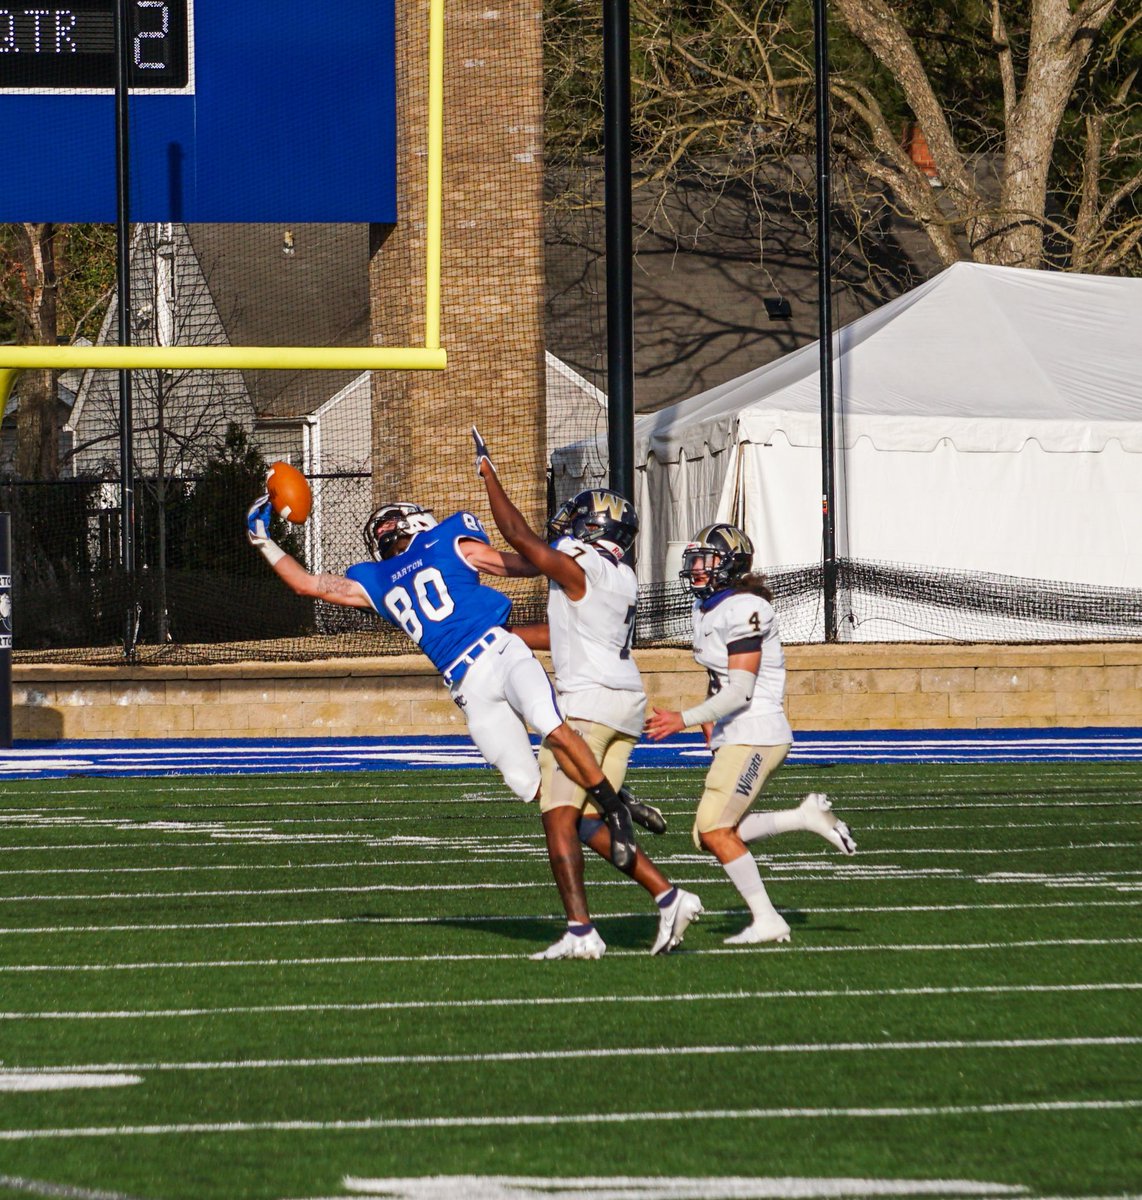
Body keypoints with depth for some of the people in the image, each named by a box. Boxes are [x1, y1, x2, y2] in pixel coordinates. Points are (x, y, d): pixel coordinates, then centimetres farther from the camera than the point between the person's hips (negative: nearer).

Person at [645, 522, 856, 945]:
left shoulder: (743, 611, -16)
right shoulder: (706, 610, 13)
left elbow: (740, 692, -21)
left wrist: (685, 719, -24)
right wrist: (709, 718, 10)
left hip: (755, 735, -10)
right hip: (732, 736, 10)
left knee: (714, 830, -11)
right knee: (712, 834, 4)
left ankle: (767, 921, -1)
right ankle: (806, 817, 12)